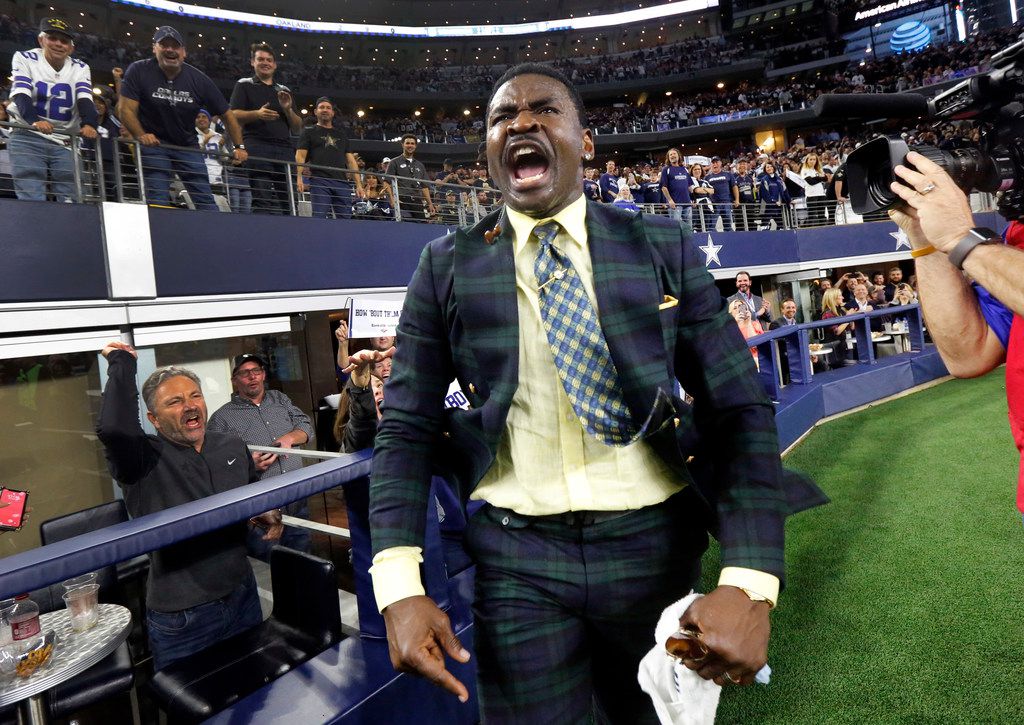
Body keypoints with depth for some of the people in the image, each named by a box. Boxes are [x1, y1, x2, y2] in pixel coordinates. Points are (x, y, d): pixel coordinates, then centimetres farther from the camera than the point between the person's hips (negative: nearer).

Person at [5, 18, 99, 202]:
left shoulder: (80, 68, 10)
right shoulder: (24, 58, 2)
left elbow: (85, 99, -6)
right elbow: (22, 96, -12)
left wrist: (89, 124, -29)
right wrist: (35, 121, -34)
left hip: (66, 141, 3)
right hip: (28, 137, -3)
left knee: (72, 198, -4)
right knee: (32, 200, -14)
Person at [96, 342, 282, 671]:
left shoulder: (233, 446, 2)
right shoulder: (145, 460, -16)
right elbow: (113, 429, -39)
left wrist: (269, 513, 0)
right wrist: (122, 363, -27)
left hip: (243, 598, 5)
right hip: (181, 619, -5)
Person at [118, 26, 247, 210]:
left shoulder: (198, 79, -2)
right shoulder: (139, 71, -8)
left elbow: (226, 114, 3)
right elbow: (125, 109, -11)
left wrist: (239, 146, -3)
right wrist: (141, 136, -27)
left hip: (187, 145, 2)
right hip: (153, 142, -2)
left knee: (206, 201, 0)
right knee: (158, 202, -14)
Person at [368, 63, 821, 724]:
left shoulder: (664, 248, -1)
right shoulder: (448, 266, 0)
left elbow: (739, 411, -5)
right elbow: (407, 427, -2)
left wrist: (749, 582, -17)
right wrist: (400, 588, -14)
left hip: (654, 543, 2)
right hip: (516, 557, -1)